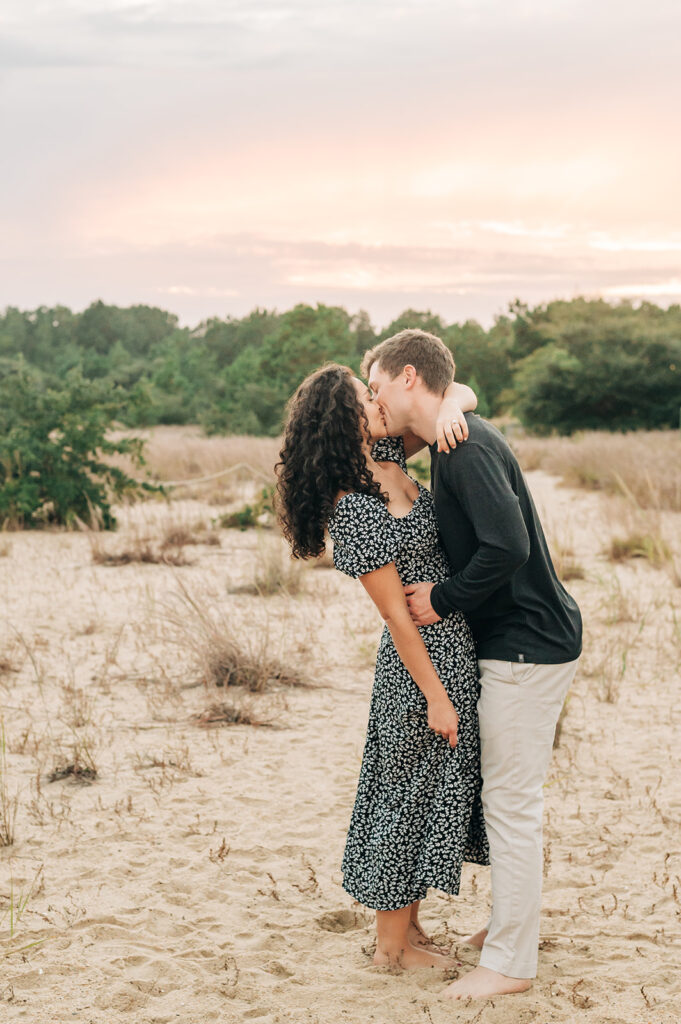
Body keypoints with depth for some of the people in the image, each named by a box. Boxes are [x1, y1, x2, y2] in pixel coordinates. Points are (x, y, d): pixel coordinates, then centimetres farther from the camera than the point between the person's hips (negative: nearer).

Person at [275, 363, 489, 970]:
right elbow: (396, 614, -20)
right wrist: (435, 695, -15)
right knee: (413, 791, 5)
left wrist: (449, 406, -13)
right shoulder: (355, 510, -23)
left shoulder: (388, 459, 2)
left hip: (454, 646, 9)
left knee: (431, 790, 18)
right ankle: (392, 944, 22)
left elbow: (458, 390, 11)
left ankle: (406, 925, 33)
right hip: (424, 663, -9)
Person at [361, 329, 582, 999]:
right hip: (512, 640, 10)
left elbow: (508, 546, -29)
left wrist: (443, 600, -17)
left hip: (527, 646, -10)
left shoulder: (467, 448, -20)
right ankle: (511, 923, 33)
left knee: (511, 800, -2)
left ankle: (510, 963, 9)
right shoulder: (450, 446, 12)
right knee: (506, 796, 19)